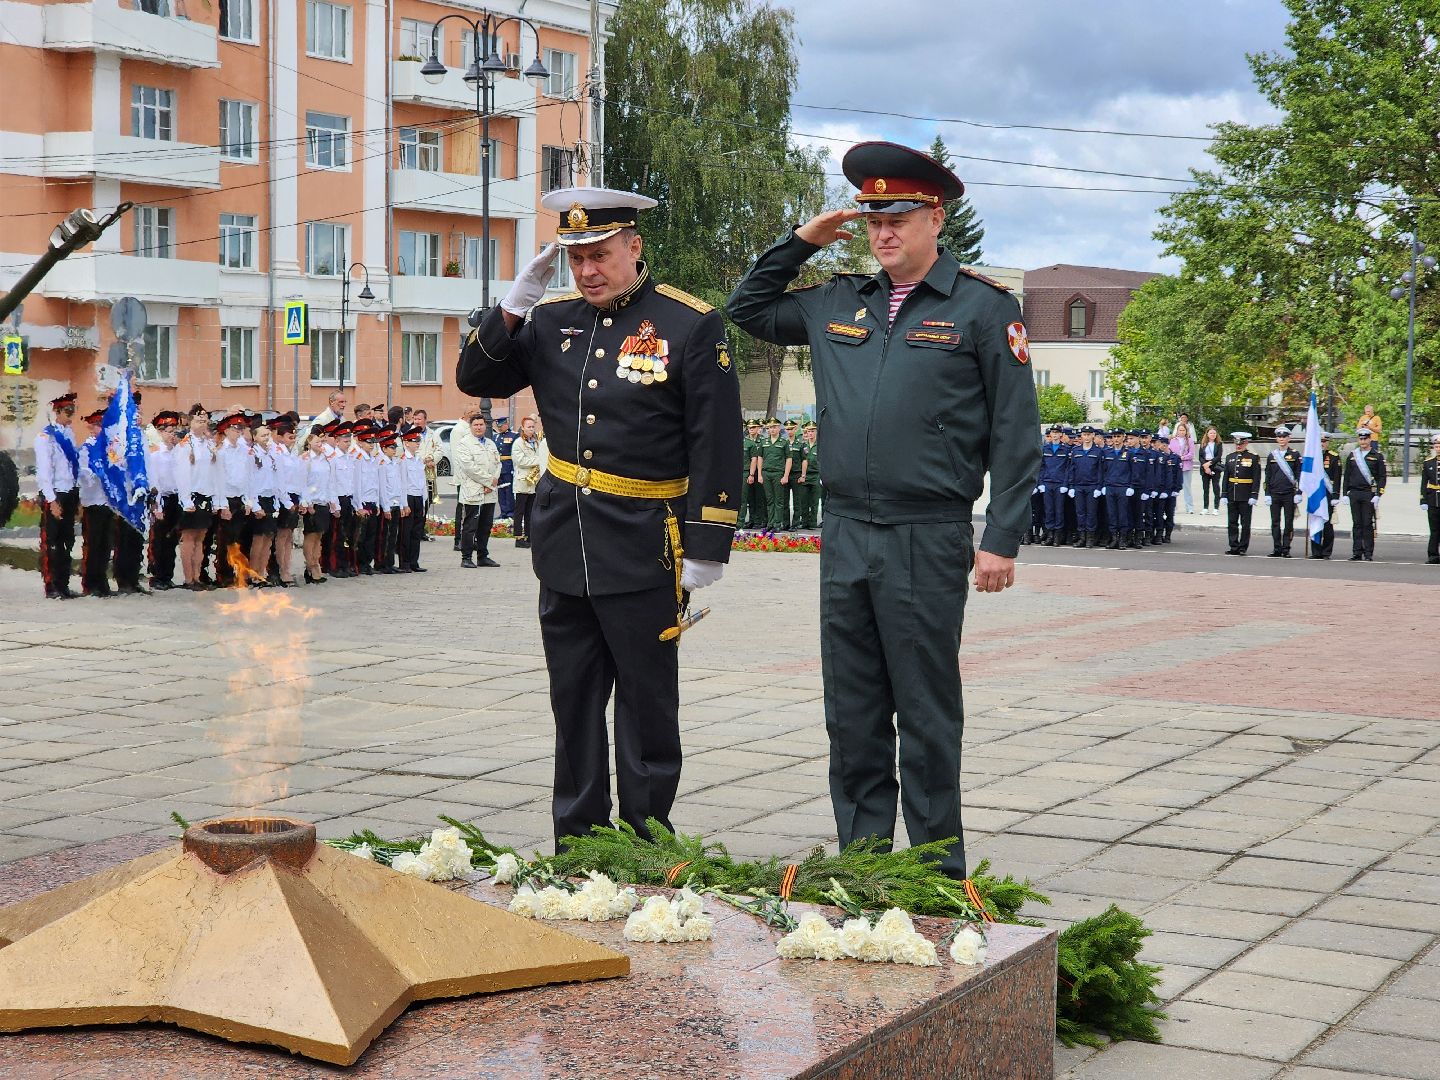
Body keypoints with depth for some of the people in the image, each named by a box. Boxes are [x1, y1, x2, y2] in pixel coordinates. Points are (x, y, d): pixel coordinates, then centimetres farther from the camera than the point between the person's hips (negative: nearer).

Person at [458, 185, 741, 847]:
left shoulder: (691, 325, -6)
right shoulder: (553, 320, 8)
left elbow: (716, 445, -8)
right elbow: (476, 379, 10)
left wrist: (706, 550, -11)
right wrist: (514, 307, -5)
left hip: (644, 550, -5)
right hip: (563, 545, 5)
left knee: (646, 706, 4)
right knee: (574, 702, 12)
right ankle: (575, 847, 21)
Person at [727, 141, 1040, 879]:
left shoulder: (983, 307, -2)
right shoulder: (838, 304, 12)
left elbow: (1016, 433, -4)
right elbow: (748, 311, 26)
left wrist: (1002, 540, -9)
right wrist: (800, 242, 13)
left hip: (928, 541, -5)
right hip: (845, 535, 5)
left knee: (927, 714, 1)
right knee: (852, 714, 10)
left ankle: (938, 873, 11)